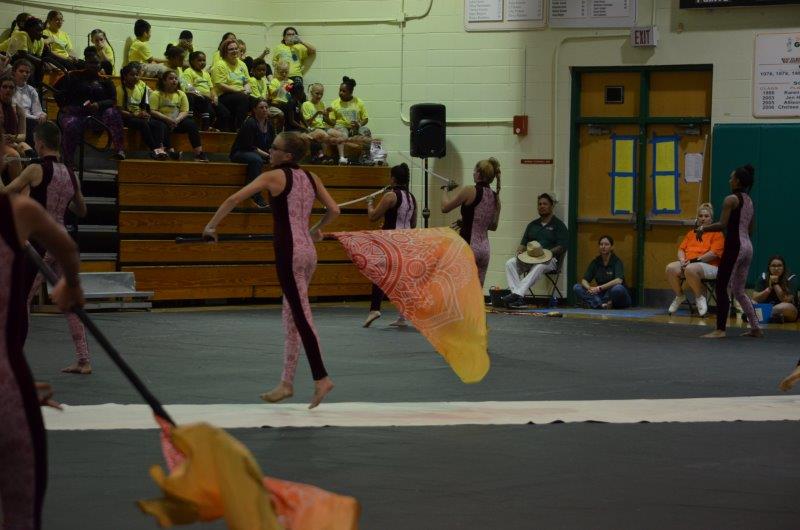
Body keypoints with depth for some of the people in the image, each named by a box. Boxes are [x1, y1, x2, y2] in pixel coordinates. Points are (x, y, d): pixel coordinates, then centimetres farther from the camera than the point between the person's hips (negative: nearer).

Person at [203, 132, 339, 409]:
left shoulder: (274, 176, -6)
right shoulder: (311, 178, 11)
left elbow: (234, 199, -10)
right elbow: (334, 210, 13)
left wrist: (211, 226, 0)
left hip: (289, 251, -7)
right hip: (308, 251, 7)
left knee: (301, 316, -6)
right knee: (291, 318, 12)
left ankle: (321, 377, -9)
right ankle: (286, 382, 15)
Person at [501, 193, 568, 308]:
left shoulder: (558, 224, 6)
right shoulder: (533, 224, 23)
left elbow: (562, 247, -5)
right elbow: (523, 243, 23)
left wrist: (545, 252, -19)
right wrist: (520, 251, -1)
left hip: (549, 259, -5)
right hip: (529, 259, 6)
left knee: (538, 267, -40)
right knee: (510, 263, -22)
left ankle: (518, 294, -50)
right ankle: (518, 296, -37)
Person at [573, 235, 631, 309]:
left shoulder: (616, 261, -11)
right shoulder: (596, 262, 4)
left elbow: (618, 280, -27)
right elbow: (584, 280, -1)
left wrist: (600, 288, -33)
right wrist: (589, 288, -24)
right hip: (602, 295, 5)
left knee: (617, 288, -40)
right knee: (576, 287, -15)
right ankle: (601, 305, -35)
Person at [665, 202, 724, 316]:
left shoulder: (717, 234, 7)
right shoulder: (691, 233, 26)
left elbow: (714, 253, -7)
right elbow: (681, 249, 19)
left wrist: (695, 260, -15)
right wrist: (682, 260, -4)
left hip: (709, 266, -5)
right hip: (688, 263, 5)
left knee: (690, 269, -40)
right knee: (670, 268, -26)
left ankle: (700, 297, -15)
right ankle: (679, 296, -2)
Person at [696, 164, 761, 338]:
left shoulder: (731, 199, -10)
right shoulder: (749, 201, 16)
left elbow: (722, 225, -19)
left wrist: (703, 229, -6)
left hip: (734, 246, -9)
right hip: (747, 246, 9)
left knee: (721, 287, -5)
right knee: (739, 290, 16)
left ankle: (720, 329, -9)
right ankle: (755, 328, 16)